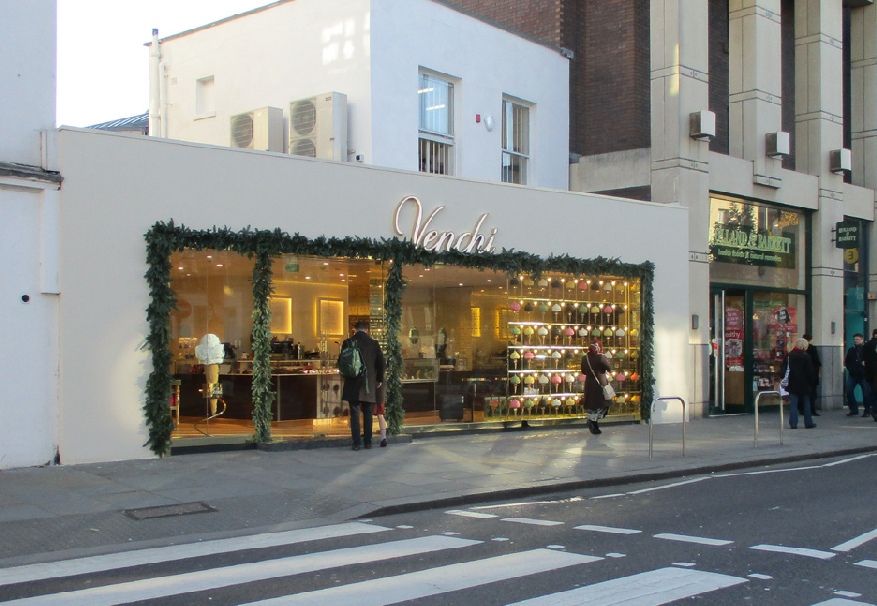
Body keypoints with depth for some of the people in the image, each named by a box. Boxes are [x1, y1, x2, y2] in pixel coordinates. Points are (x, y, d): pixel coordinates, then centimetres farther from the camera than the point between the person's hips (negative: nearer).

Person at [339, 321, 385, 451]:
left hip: (352, 383, -1)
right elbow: (381, 362, 2)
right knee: (367, 414, 10)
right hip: (369, 384, 1)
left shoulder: (348, 342, -4)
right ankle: (368, 442, 11)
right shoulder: (373, 343, -1)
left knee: (354, 413, 2)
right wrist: (379, 379, 15)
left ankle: (356, 443, -2)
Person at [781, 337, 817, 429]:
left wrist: (785, 381, 12)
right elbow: (810, 371, -9)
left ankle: (793, 423, -5)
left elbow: (784, 370, 5)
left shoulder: (788, 356, 2)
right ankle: (808, 423, 13)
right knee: (806, 403, 9)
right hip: (804, 384, -2)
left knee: (793, 403, 2)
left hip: (792, 384, 2)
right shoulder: (806, 356, -9)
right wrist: (811, 382, 1)